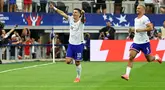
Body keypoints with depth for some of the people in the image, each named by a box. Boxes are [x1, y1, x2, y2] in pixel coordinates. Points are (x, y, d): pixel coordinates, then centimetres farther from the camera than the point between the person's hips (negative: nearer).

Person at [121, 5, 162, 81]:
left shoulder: (145, 18, -13)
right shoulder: (136, 19, 12)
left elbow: (151, 28, -24)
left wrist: (140, 30, -26)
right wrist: (133, 30, 9)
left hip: (144, 42, -5)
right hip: (136, 42, 5)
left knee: (149, 59, 9)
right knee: (131, 57, -13)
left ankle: (156, 57, 44)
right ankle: (127, 74, -18)